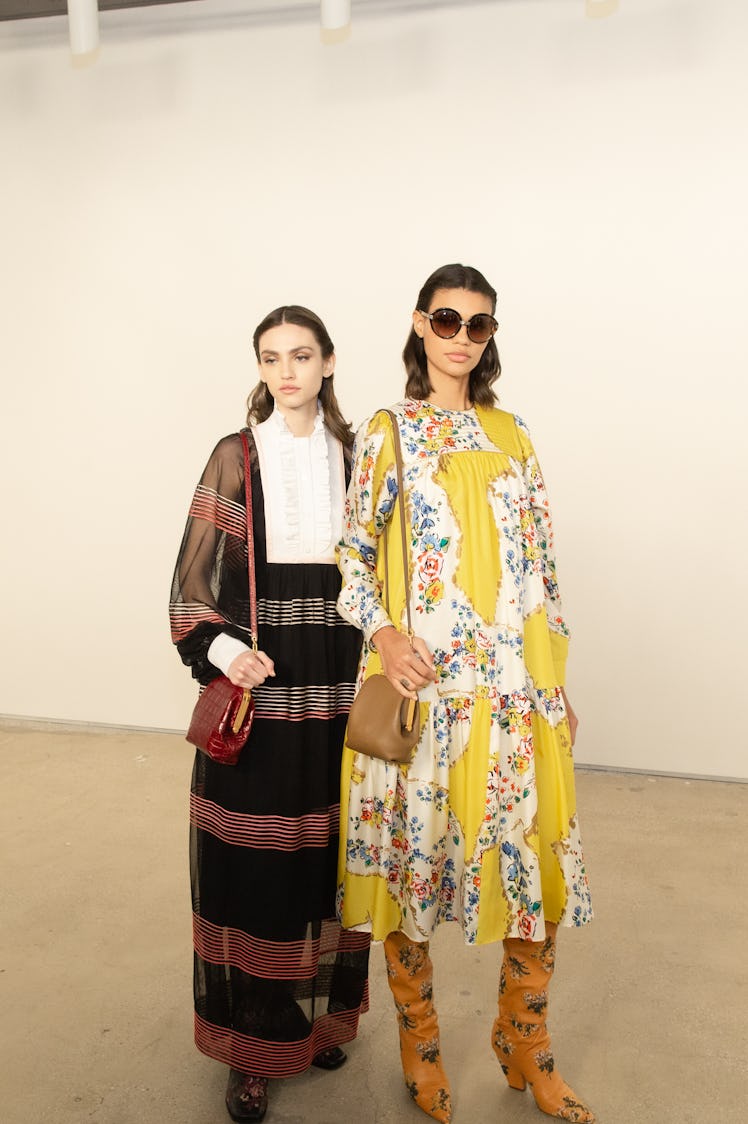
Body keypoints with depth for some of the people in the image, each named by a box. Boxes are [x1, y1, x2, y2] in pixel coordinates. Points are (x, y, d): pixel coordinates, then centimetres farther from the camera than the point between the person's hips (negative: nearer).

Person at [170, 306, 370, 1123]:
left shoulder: (352, 454, 7)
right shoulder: (236, 457, -1)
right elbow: (194, 575, -3)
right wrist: (220, 647, -21)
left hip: (337, 680, 3)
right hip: (258, 683, -2)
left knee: (330, 852, 12)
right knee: (255, 865, 4)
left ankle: (324, 1012, 35)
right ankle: (254, 1040, 24)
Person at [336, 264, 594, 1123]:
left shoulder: (511, 435, 13)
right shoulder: (386, 433, 3)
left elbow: (541, 562, 12)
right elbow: (352, 553, 1)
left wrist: (556, 679, 9)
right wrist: (381, 634, -17)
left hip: (516, 687, 4)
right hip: (421, 684, -3)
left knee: (537, 858, 7)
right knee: (413, 855, 8)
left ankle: (526, 1048, 31)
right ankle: (419, 1043, 32)